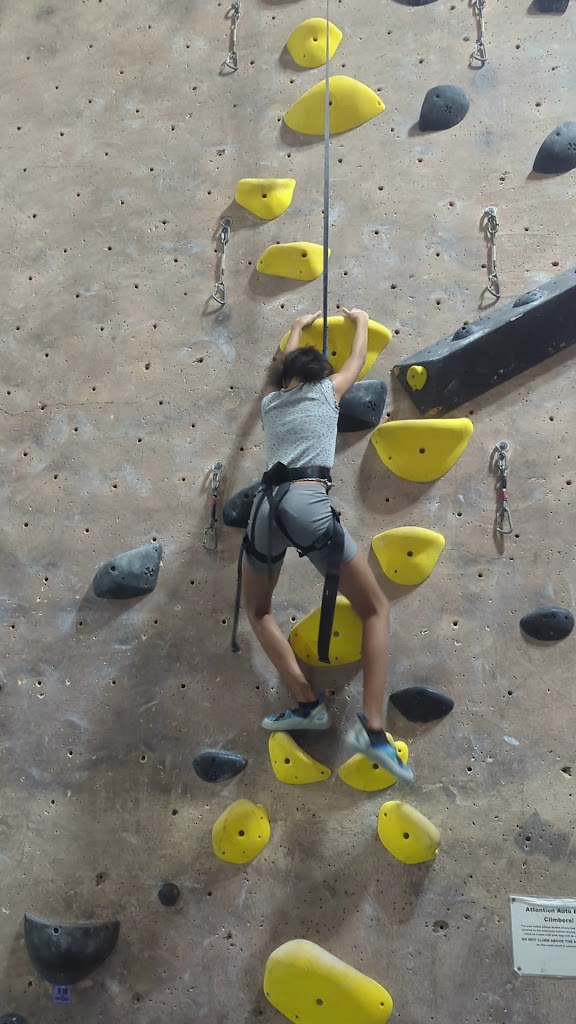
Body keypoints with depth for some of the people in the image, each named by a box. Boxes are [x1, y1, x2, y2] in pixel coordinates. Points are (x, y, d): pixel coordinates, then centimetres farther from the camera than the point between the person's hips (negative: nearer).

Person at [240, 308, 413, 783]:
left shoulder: (271, 400, 28)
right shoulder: (326, 391, 19)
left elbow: (284, 365, 51)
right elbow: (358, 359, 39)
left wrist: (299, 328, 68)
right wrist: (360, 320, 58)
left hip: (266, 505, 4)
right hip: (309, 504, -3)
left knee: (258, 609, 26)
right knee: (376, 608, 6)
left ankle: (308, 703, 12)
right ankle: (371, 726, -8)